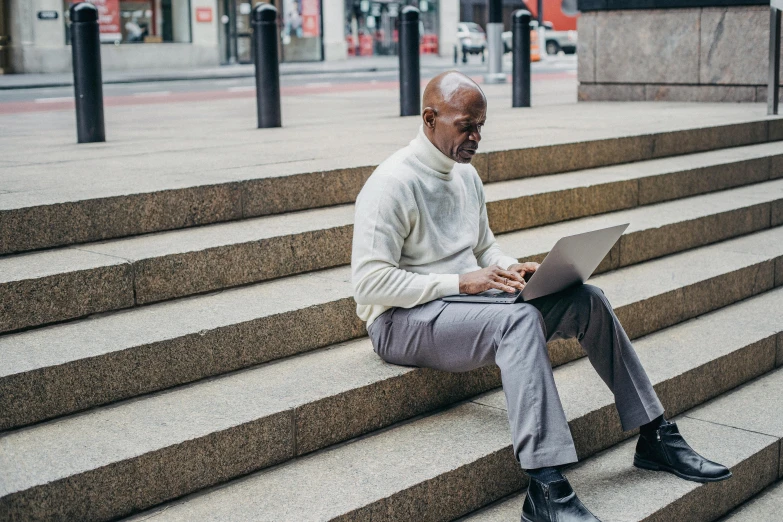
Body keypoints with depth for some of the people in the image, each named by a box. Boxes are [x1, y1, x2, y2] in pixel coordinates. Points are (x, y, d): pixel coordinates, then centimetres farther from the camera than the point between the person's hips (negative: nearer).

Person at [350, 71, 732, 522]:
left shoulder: (466, 174, 13)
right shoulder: (392, 183, -14)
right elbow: (370, 281, -21)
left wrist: (511, 269, -1)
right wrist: (460, 282, -22)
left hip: (462, 300, 9)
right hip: (403, 320, -8)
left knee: (587, 300, -5)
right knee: (519, 320, -36)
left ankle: (655, 437, 4)